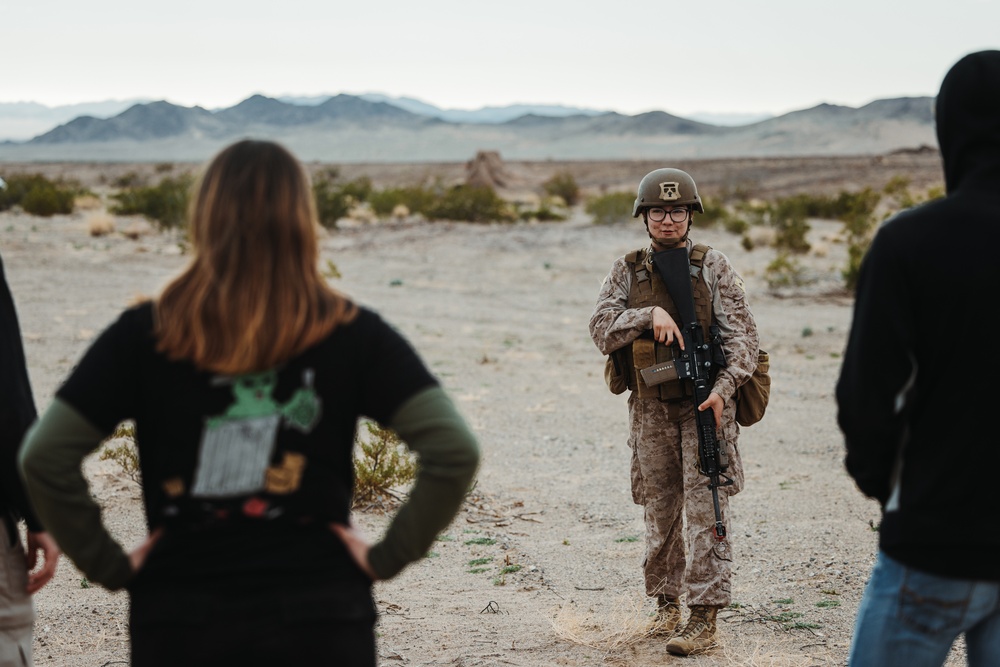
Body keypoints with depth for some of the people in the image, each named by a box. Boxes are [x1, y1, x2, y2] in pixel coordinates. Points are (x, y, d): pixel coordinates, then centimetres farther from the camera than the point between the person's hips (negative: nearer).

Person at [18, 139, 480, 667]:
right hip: (320, 620, 0)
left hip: (179, 622, 1)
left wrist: (110, 566, 2)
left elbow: (44, 458, -6)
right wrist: (386, 557, -2)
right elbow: (454, 451, -9)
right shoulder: (353, 336, -3)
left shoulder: (142, 335, -3)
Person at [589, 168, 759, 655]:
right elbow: (601, 329, -3)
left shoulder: (713, 267, 1)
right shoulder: (626, 272, 8)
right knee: (660, 511, 10)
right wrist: (651, 314, -18)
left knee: (705, 509, -9)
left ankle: (703, 620, -9)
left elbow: (741, 334, -4)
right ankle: (666, 605, 26)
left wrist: (722, 387, -19)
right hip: (651, 409, 3)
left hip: (704, 404, -3)